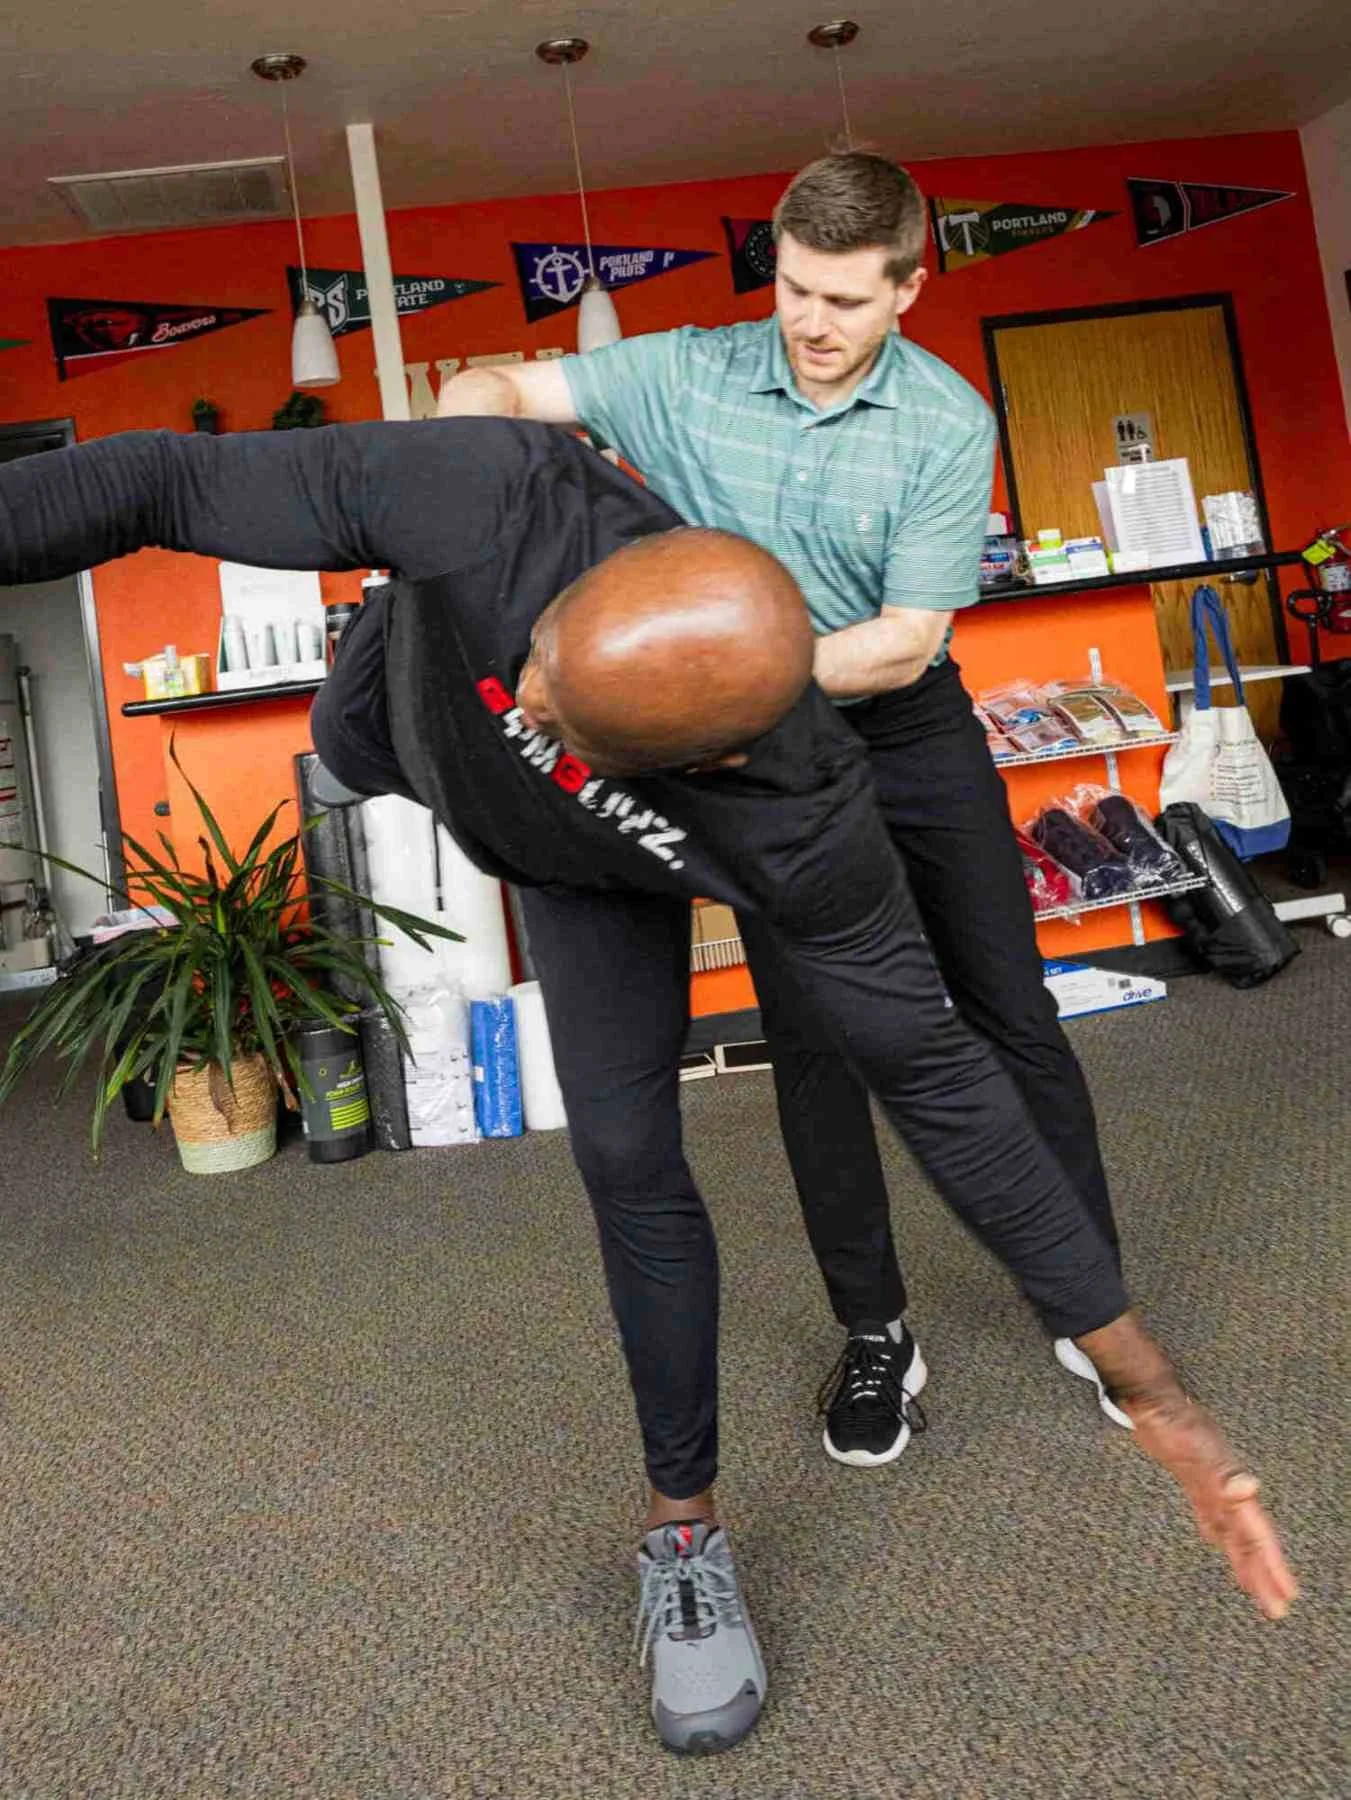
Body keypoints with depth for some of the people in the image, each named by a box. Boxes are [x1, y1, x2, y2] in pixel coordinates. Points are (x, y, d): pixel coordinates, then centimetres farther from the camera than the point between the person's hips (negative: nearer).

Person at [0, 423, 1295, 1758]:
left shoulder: (802, 823, -44)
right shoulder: (497, 499, -47)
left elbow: (936, 1081, -34)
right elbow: (169, 484, -38)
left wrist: (1153, 1397, -30)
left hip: (594, 865, -2)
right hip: (411, 713, 2)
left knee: (628, 1154, -9)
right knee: (348, 750, 36)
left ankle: (684, 1531, 11)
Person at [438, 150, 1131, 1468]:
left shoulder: (949, 423, -12)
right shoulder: (686, 376, -7)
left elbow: (907, 642, -18)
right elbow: (489, 391, -4)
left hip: (912, 730, 0)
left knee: (1010, 1019, 3)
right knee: (809, 1041, 3)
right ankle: (875, 1337, 19)